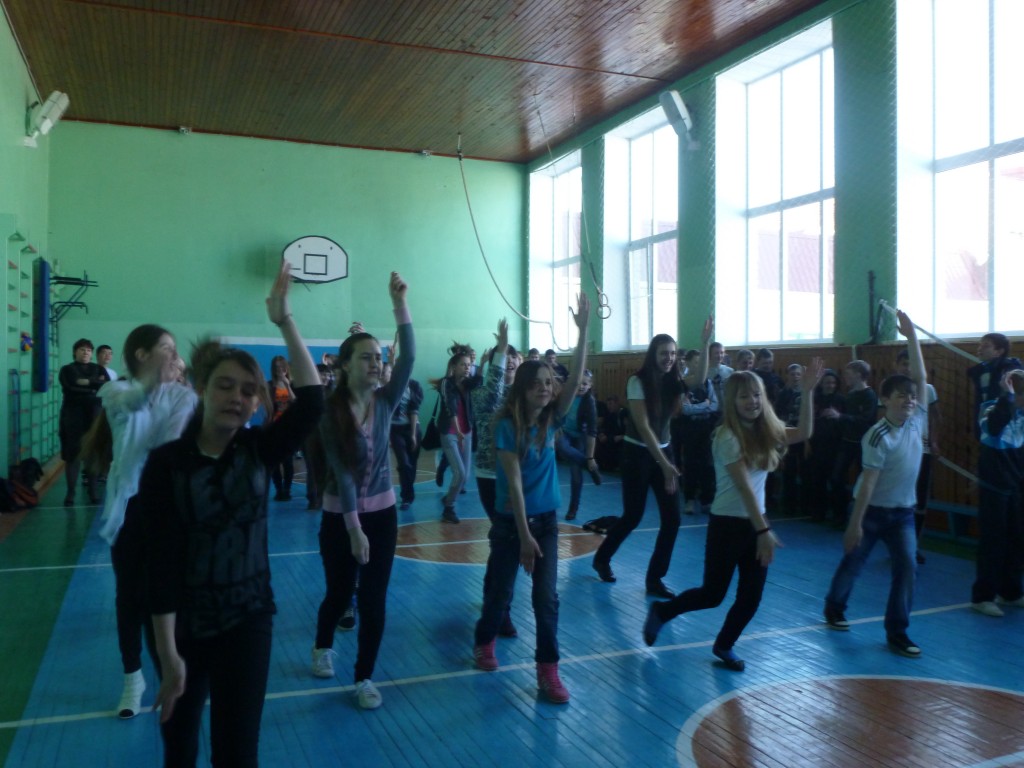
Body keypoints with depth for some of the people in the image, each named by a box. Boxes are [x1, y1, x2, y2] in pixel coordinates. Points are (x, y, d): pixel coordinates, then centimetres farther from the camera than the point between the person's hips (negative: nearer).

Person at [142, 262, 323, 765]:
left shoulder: (258, 449, -6)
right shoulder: (166, 463, -13)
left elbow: (311, 402, -21)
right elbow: (161, 563, -14)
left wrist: (284, 321, -23)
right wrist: (168, 654, -16)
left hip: (247, 618, 1)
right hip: (183, 624, -1)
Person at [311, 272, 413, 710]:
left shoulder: (386, 401, -5)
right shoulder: (331, 412, -14)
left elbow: (409, 357, -20)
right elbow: (342, 473, -17)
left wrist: (400, 304, -28)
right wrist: (354, 529, -18)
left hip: (382, 512, 2)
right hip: (340, 516, -2)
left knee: (374, 599, 3)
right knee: (339, 593, 13)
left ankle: (364, 678, 19)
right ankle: (322, 648, 44)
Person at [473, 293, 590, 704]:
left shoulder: (552, 418, -4)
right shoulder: (508, 425, -16)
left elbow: (577, 377, -16)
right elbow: (514, 482, -19)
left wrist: (583, 329, -27)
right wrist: (523, 534, -20)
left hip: (547, 519, 3)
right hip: (511, 520, -3)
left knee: (547, 596, 0)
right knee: (500, 591, 13)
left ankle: (548, 670, 10)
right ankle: (484, 642, 39)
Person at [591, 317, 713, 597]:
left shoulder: (674, 380, 2)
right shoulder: (637, 381, -15)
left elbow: (700, 378, -21)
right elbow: (643, 427, -21)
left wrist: (705, 342, -33)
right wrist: (664, 464, -25)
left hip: (663, 452, 6)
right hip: (638, 454, -5)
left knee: (672, 518, -2)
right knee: (633, 516, 2)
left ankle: (655, 578, 10)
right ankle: (601, 558, 28)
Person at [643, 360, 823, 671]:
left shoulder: (765, 430, 4)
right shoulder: (728, 437, -18)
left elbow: (803, 433, -2)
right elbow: (745, 487, -21)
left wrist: (807, 392, -10)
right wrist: (764, 530, -23)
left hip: (756, 521, 6)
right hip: (728, 523, -6)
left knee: (751, 596, 7)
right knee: (713, 594, 4)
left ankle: (724, 646, 28)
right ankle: (661, 611, 27)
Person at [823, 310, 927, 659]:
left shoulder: (916, 420, -3)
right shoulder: (878, 436, -20)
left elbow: (921, 378, -3)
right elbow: (868, 482, -21)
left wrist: (911, 336, -10)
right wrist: (855, 523, -20)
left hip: (903, 512, 5)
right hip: (873, 511, -5)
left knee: (907, 567, -5)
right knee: (853, 562, 11)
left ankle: (897, 632, 4)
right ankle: (834, 608, 35)